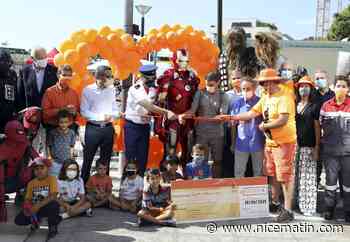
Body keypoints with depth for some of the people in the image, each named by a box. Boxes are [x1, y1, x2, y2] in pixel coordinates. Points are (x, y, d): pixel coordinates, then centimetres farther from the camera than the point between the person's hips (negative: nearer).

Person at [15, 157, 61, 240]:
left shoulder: (52, 179, -11)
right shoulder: (31, 183, 5)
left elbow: (53, 197, -23)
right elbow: (28, 199, 4)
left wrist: (38, 205, -31)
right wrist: (26, 207, -19)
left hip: (47, 207, -4)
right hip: (35, 208, 4)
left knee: (54, 205, -39)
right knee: (18, 220, -15)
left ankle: (53, 227, -10)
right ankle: (36, 219, 17)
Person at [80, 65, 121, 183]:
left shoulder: (112, 90, 6)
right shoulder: (88, 90, -2)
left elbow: (117, 111, 7)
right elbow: (84, 111, -7)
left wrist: (110, 115, -15)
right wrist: (101, 117, -16)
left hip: (108, 128, 3)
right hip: (92, 128, -2)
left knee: (106, 160, 10)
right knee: (87, 159, 3)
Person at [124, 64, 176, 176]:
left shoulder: (153, 89, 2)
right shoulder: (135, 89, -17)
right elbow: (148, 106, -29)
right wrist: (166, 112, -35)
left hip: (145, 126, 5)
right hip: (132, 126, -5)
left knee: (143, 157, 8)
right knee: (130, 156, -1)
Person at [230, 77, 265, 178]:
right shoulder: (237, 103, 2)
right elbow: (233, 124, 9)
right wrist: (233, 143, 11)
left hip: (257, 142, -1)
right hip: (241, 143, 1)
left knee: (258, 172, 12)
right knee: (238, 172, 6)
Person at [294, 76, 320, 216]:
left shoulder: (314, 106, 3)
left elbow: (317, 128, 0)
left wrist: (317, 148, -7)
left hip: (308, 146, -3)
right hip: (294, 145, 3)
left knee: (308, 177, -4)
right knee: (296, 176, 5)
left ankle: (308, 206, 2)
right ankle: (298, 202, 16)